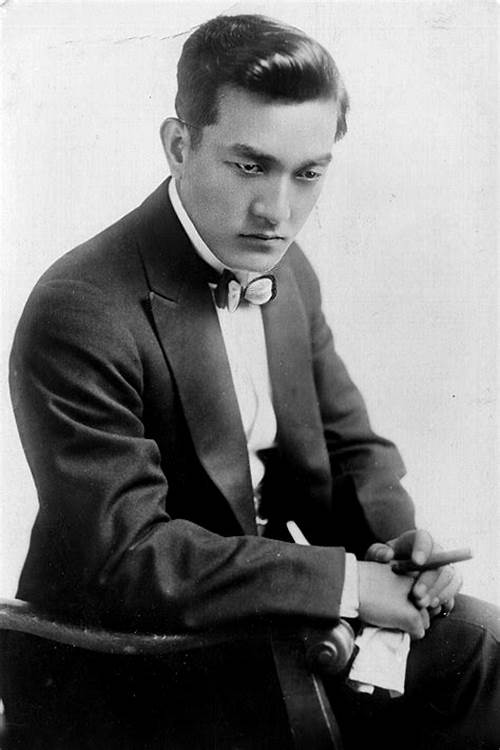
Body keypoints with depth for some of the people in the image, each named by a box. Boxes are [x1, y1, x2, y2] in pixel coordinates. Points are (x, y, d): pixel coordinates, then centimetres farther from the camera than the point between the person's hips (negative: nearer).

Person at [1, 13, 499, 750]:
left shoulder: (290, 274, 1)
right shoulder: (80, 315, -23)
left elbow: (350, 451, 8)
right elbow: (123, 557, -26)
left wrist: (397, 538, -13)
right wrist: (343, 580, -26)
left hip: (267, 615, 7)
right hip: (118, 677, -6)